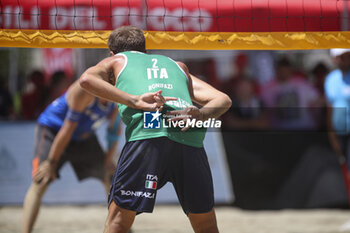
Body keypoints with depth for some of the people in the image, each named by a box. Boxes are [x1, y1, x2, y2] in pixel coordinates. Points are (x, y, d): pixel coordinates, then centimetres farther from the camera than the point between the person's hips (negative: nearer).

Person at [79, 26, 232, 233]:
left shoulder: (116, 61, 28)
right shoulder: (177, 66, 37)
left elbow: (87, 79, 5)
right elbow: (223, 100, 24)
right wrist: (202, 114, 4)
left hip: (147, 134, -3)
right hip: (190, 140, 3)